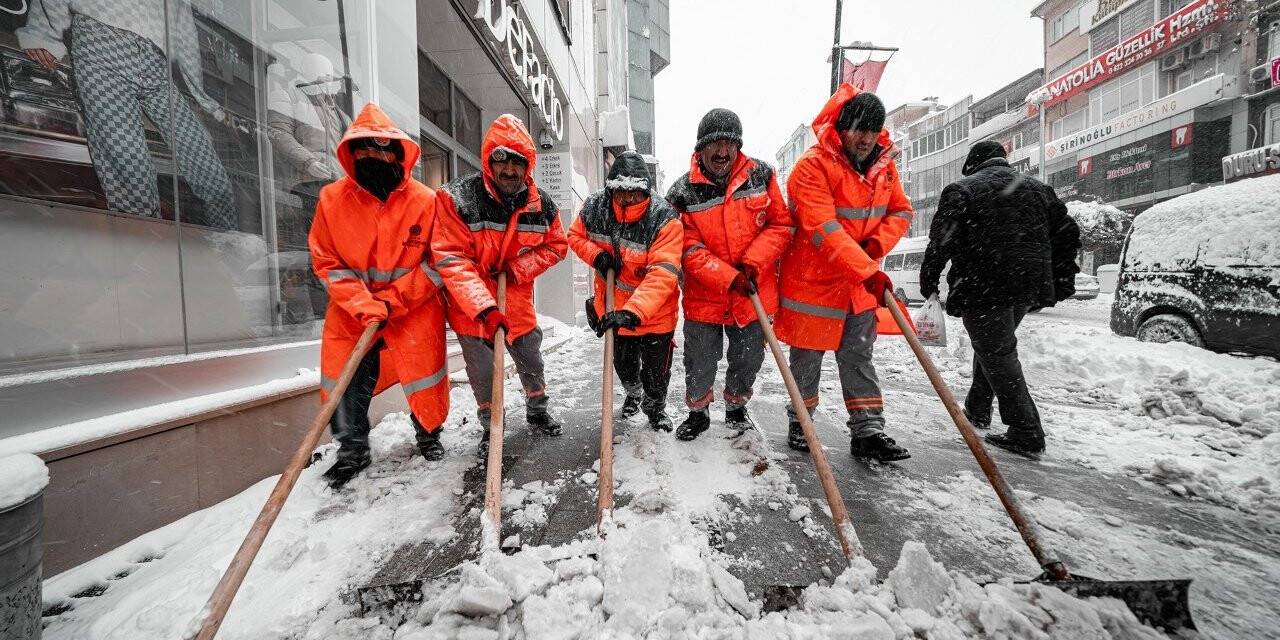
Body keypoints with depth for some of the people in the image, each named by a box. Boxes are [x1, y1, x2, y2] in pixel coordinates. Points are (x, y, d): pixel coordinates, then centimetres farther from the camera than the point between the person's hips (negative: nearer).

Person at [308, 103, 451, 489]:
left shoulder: (425, 200, -9)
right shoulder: (332, 199, -4)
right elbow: (326, 262, -3)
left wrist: (393, 301, -14)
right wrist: (364, 305, -18)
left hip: (415, 311, -1)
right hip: (351, 313, 2)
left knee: (424, 377, 5)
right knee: (345, 384, 5)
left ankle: (428, 435, 32)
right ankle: (352, 451, 28)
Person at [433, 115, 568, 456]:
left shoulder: (542, 204, -8)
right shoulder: (457, 198, -20)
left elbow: (556, 246, 5)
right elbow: (451, 260, -23)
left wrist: (518, 268, -13)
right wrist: (485, 307, -34)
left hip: (517, 299, 3)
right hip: (470, 305, -3)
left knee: (531, 361, 16)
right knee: (483, 372, 7)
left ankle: (537, 412, 43)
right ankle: (490, 426, 33)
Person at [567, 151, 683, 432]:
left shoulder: (665, 219, -28)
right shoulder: (595, 207, -13)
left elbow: (662, 275, -37)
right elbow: (576, 235, 5)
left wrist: (632, 312, -49)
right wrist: (596, 255, -17)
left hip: (655, 312, -4)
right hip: (612, 308, 4)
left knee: (656, 371, 13)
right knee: (623, 364, 26)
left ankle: (655, 408, 45)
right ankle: (633, 394, 59)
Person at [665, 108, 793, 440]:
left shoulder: (760, 175, -1)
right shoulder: (684, 192, -8)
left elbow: (781, 224, 0)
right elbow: (691, 251, -12)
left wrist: (753, 264, -14)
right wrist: (730, 279, -23)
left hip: (755, 292, 2)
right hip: (704, 296, -1)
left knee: (748, 360, 16)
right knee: (699, 364, 10)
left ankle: (736, 408, 43)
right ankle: (698, 412, 37)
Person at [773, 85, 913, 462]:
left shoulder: (883, 164, 7)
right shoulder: (813, 165, -16)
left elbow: (901, 211, 13)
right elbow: (824, 230, -27)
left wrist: (877, 243, -9)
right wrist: (868, 271, -32)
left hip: (863, 281, 6)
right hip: (814, 279, -6)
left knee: (858, 357, 10)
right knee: (808, 358, 8)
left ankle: (868, 432, 19)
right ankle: (799, 423, 27)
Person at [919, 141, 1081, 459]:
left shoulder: (962, 189, -2)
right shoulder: (1036, 187, 18)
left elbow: (941, 239, -12)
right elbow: (1067, 232, 17)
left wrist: (928, 279, -3)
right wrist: (1062, 280, 21)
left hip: (984, 286, -7)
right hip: (1029, 286, 7)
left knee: (998, 354, 0)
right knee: (996, 346, 21)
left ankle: (1026, 433, 2)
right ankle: (977, 410, 32)